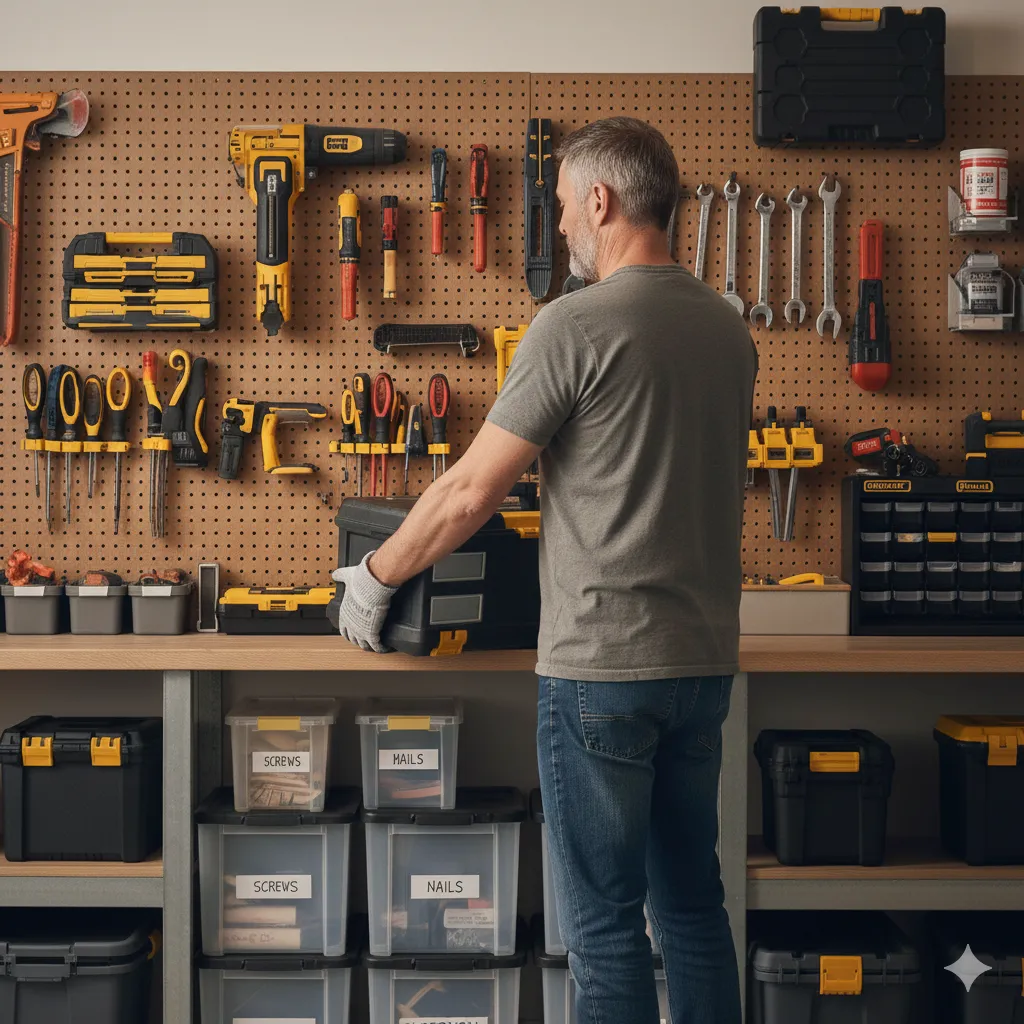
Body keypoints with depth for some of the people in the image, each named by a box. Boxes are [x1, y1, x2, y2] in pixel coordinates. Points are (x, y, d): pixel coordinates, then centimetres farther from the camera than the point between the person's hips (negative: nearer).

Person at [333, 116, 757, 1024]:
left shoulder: (577, 324, -13)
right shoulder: (728, 328, 9)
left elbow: (471, 492, -11)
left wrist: (375, 578, 3)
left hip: (602, 665, -7)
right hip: (704, 657, 7)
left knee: (605, 921, 2)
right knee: (692, 900, 17)